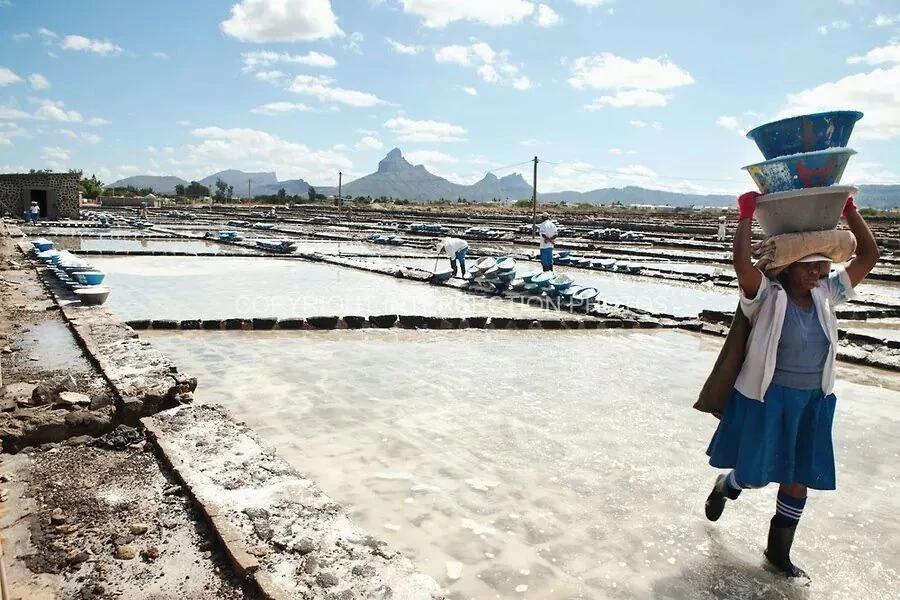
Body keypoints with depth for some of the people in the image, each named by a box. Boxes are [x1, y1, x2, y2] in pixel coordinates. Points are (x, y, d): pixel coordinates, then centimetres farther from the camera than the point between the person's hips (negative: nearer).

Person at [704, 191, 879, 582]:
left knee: (798, 480, 14)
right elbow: (741, 262, -35)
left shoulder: (825, 294, 2)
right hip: (767, 399, -6)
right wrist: (746, 214, -27)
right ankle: (725, 486, 44)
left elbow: (869, 256, 3)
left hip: (814, 402, 6)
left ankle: (778, 553, 33)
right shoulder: (767, 296, -16)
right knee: (755, 475, 6)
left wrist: (848, 208, 0)